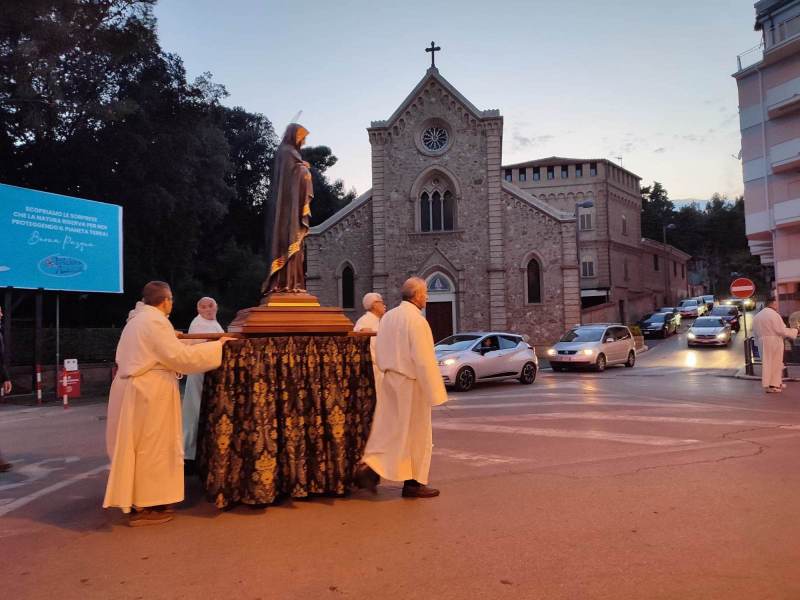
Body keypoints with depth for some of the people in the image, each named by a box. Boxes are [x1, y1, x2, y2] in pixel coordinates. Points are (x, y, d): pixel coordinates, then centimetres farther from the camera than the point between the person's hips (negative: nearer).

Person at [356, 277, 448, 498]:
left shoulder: (388, 317, 6)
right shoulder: (417, 320, -18)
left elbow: (379, 353, 13)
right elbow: (424, 360, -20)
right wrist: (435, 392, -16)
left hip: (389, 381, 7)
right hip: (411, 383, -7)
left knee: (387, 428, 13)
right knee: (415, 433, 5)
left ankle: (369, 465, -1)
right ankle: (413, 483, 15)